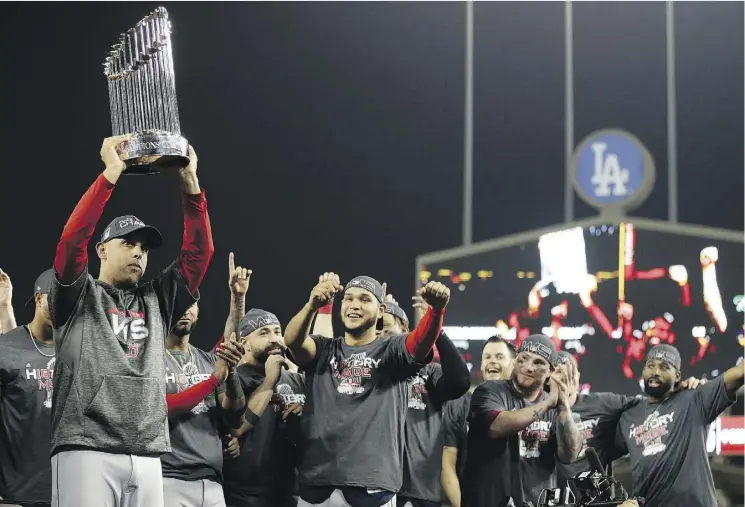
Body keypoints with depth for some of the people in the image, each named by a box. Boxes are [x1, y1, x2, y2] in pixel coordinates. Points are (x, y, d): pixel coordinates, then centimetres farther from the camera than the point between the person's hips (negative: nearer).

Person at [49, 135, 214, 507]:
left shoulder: (158, 301, 23)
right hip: (86, 451, -5)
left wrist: (190, 183, 6)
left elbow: (199, 252, 15)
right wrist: (111, 173, -7)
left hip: (147, 457, 5)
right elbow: (72, 239, -5)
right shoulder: (79, 297, 12)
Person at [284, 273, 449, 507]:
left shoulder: (392, 352, 7)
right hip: (316, 484, 2)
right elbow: (292, 340, -10)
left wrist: (436, 308, -37)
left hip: (372, 486, -2)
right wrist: (312, 305, -32)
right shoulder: (323, 350, 11)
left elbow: (422, 342, -14)